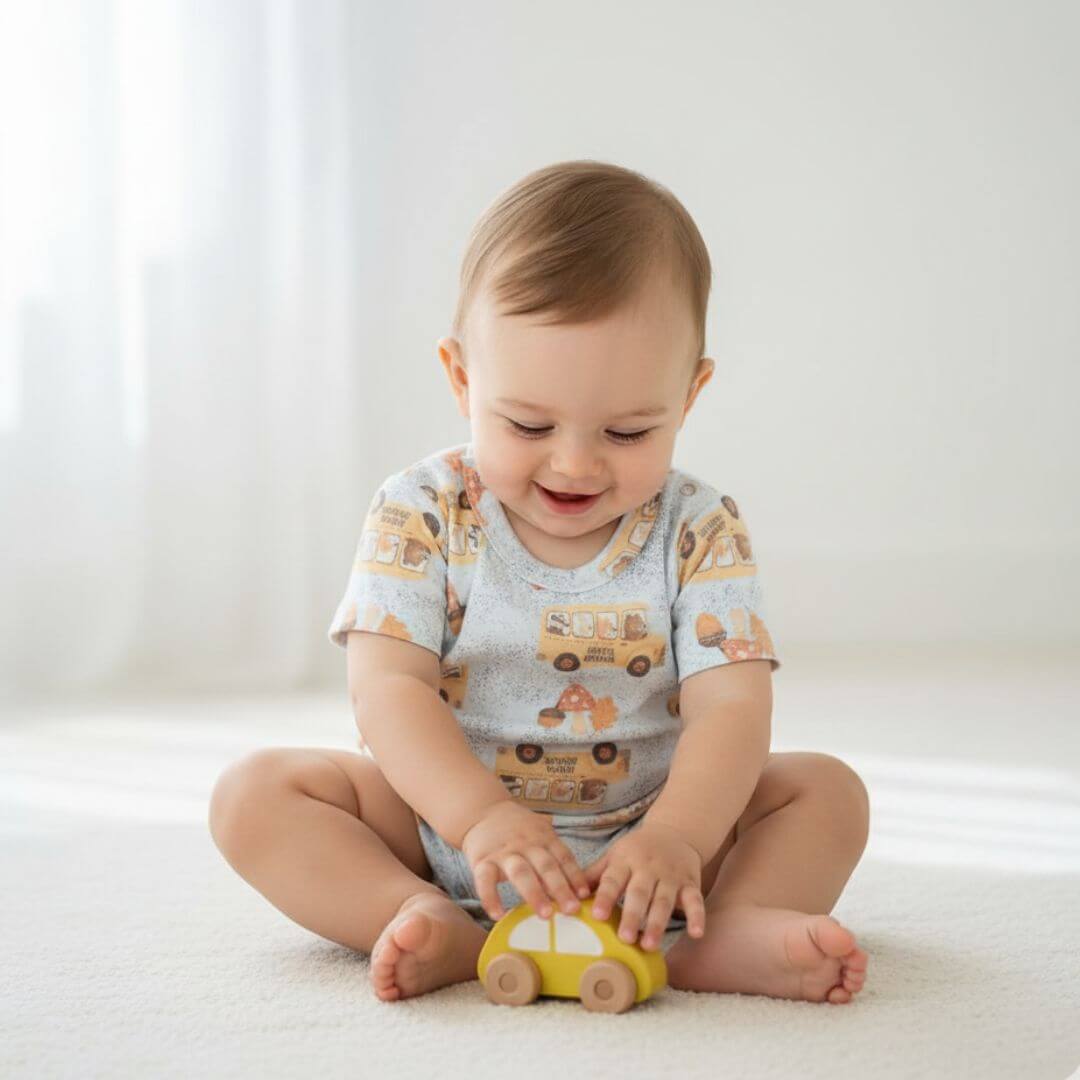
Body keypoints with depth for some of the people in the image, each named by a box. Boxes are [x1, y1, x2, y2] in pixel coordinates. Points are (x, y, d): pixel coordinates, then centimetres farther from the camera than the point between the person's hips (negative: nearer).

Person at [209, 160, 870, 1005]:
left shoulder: (699, 530, -8)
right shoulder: (422, 514, -9)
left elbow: (732, 703, -17)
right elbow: (387, 686, -18)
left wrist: (677, 837, -37)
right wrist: (479, 816, -35)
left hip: (639, 843, 1)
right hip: (445, 827, 0)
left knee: (828, 790, -16)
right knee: (256, 793, -19)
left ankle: (730, 936, -40)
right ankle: (443, 930, -37)